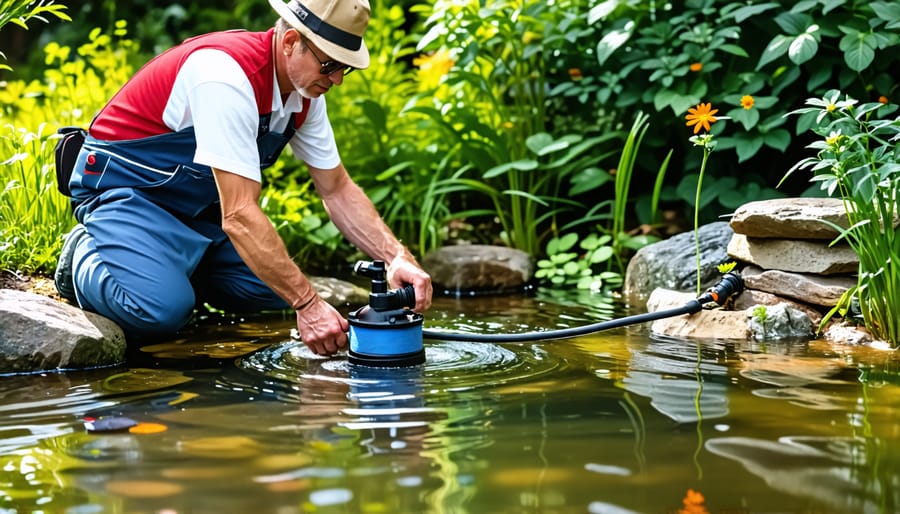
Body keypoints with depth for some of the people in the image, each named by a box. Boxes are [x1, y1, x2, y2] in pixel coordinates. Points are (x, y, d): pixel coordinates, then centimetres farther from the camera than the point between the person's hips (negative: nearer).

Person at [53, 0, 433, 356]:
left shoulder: (305, 93, -6)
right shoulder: (227, 75, -33)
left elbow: (338, 191, 4)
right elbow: (239, 215, -36)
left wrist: (398, 258, -11)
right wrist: (308, 304, -35)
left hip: (198, 204, 8)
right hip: (124, 189, -8)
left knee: (273, 289, -8)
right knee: (161, 310, -31)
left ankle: (173, 264, 14)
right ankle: (86, 256, 0)